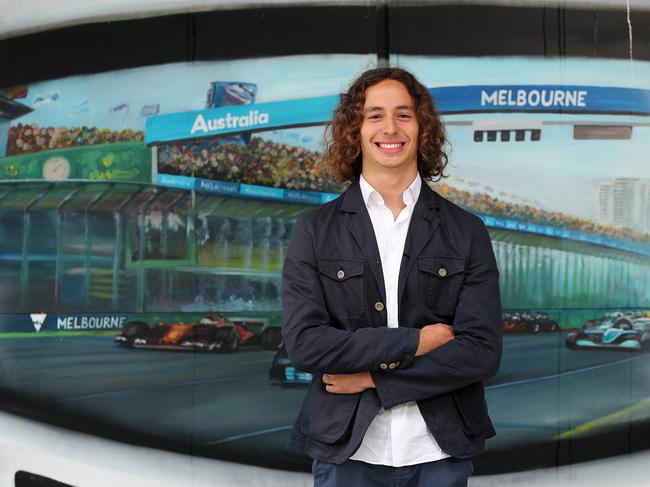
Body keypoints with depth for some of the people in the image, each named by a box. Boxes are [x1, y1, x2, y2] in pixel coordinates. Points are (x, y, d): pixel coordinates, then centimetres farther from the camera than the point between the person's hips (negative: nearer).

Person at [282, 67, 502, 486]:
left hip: (440, 452, 1)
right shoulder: (315, 230, -1)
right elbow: (303, 343, -10)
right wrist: (414, 341, -14)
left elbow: (483, 352, -8)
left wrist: (373, 378, -12)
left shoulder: (467, 232, 0)